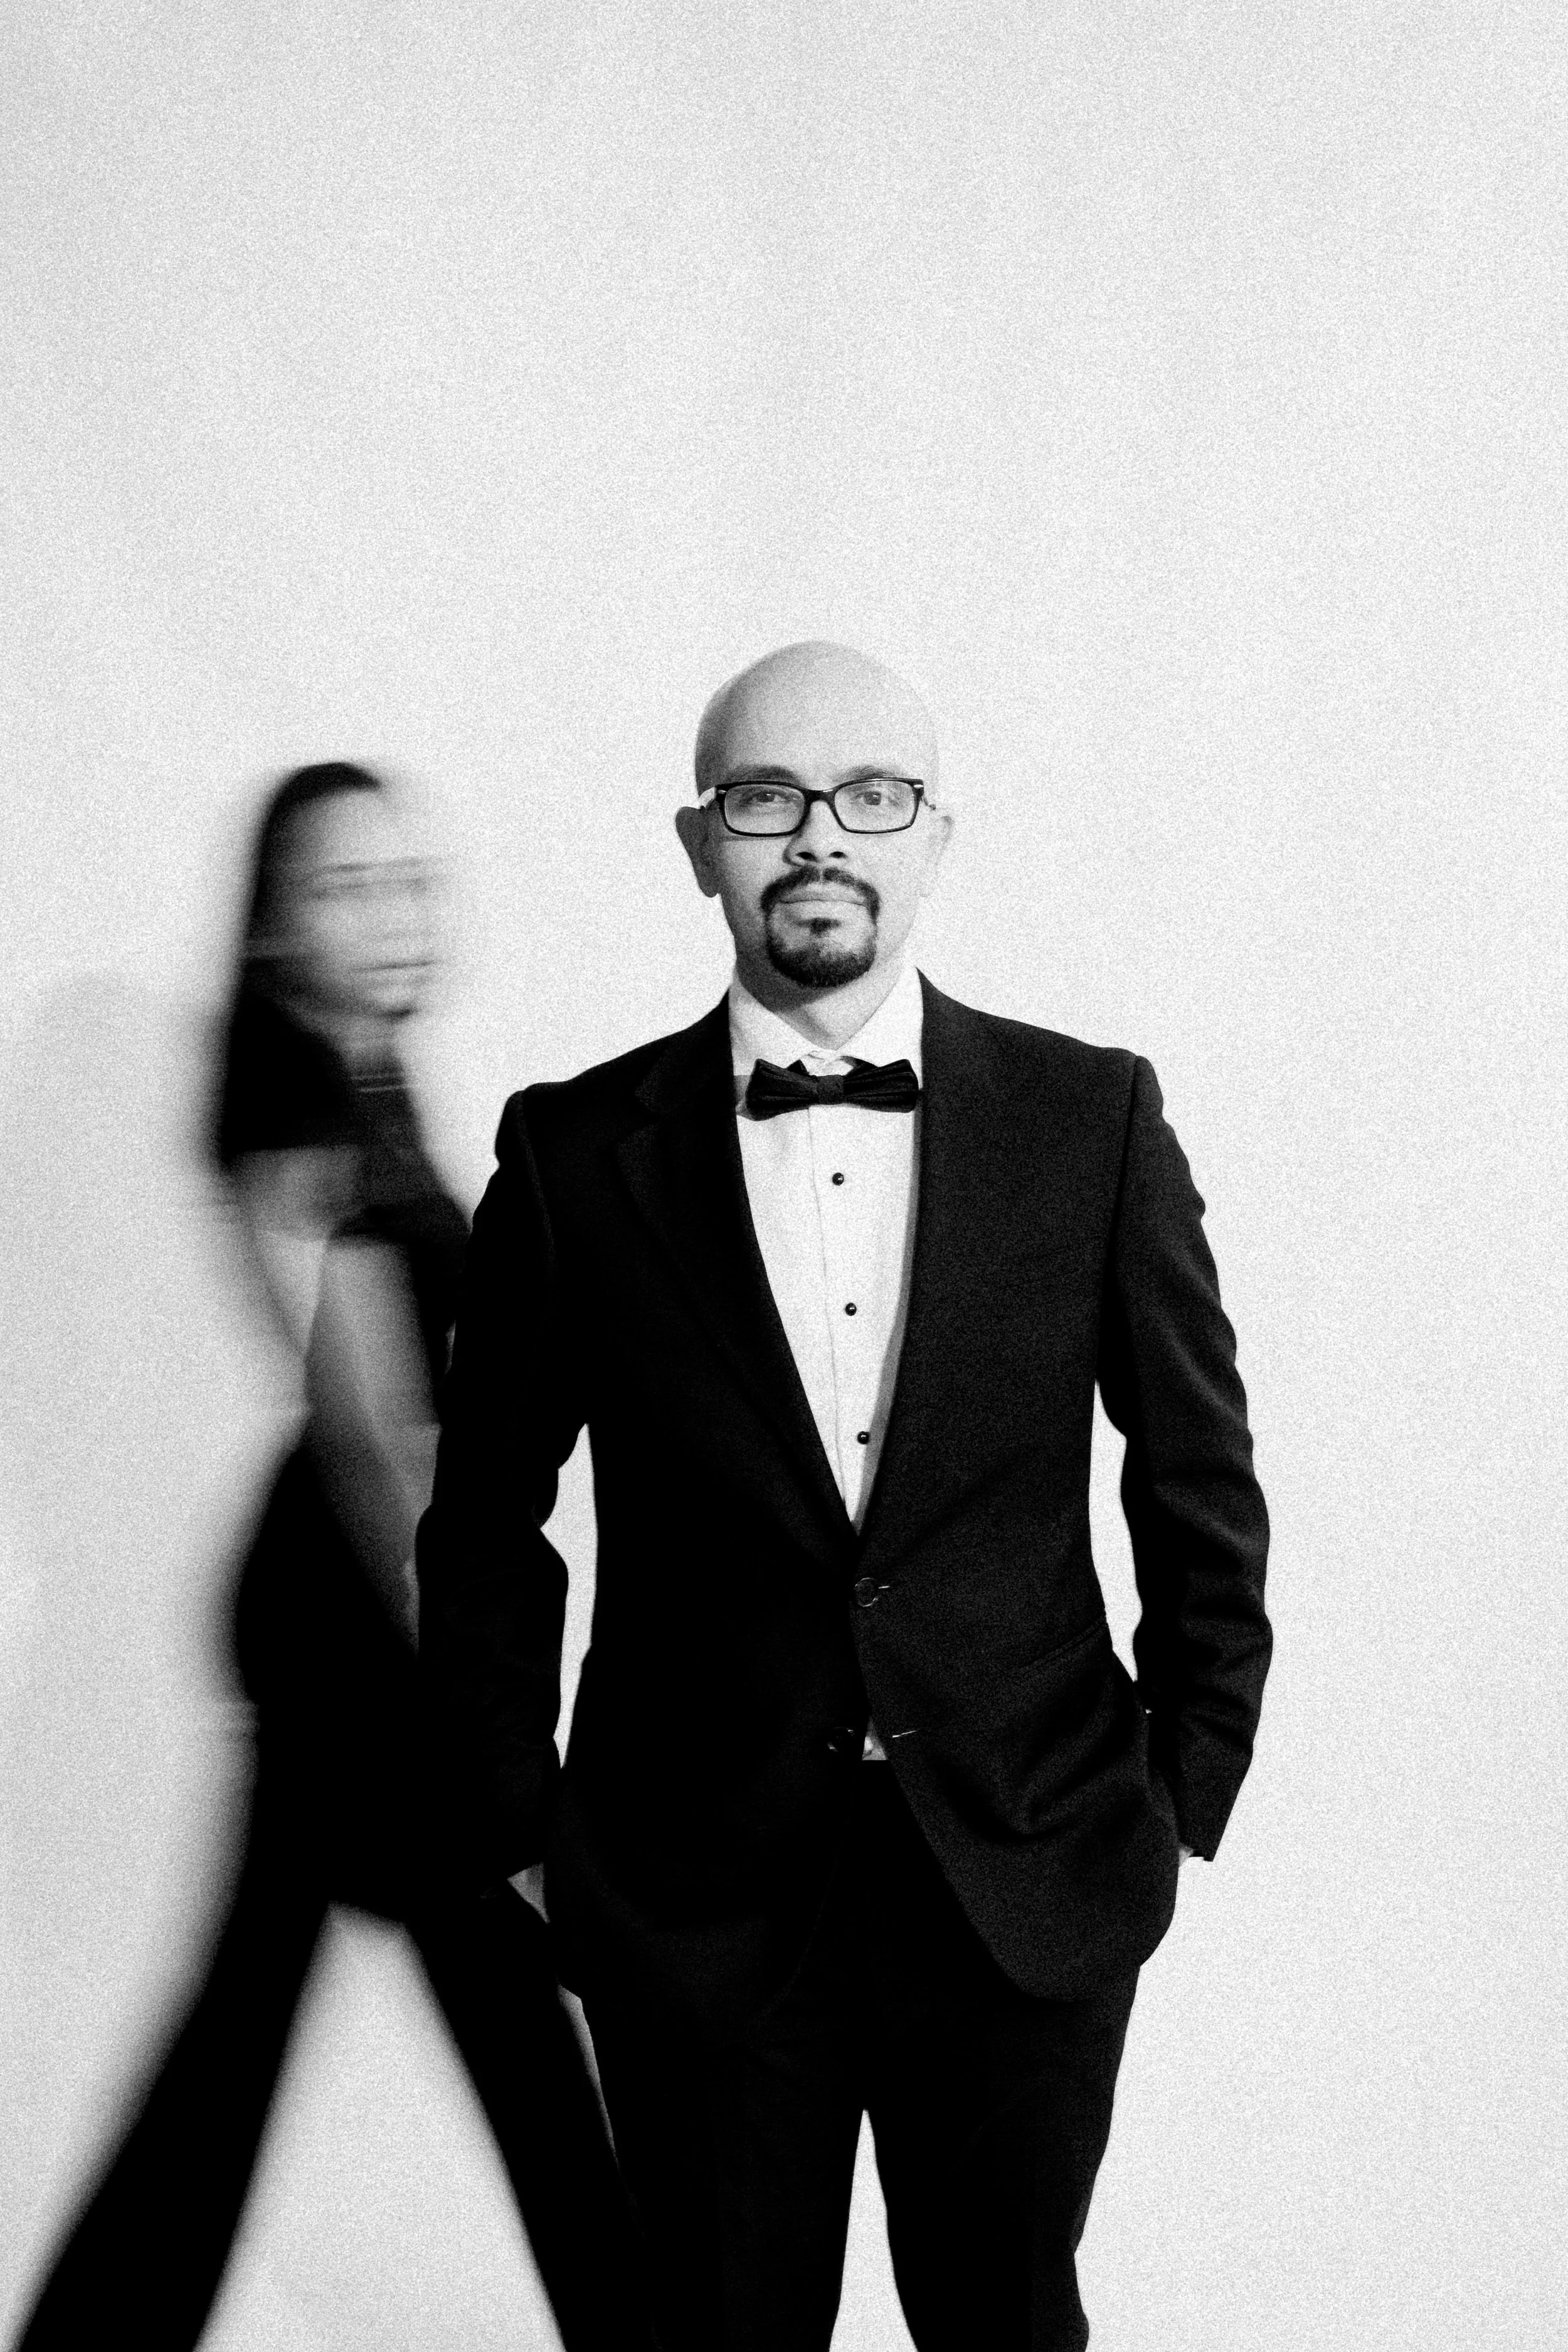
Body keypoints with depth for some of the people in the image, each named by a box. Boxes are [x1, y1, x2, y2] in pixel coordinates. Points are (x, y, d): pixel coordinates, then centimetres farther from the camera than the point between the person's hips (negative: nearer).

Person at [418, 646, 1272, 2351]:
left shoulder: (1092, 1121, -4)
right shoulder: (577, 1153, -5)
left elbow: (1200, 1474, 5)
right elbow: (485, 1523, 4)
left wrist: (1189, 1793, 5)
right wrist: (521, 1822, 4)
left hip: (1033, 1887, 1)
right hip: (693, 1899, 0)